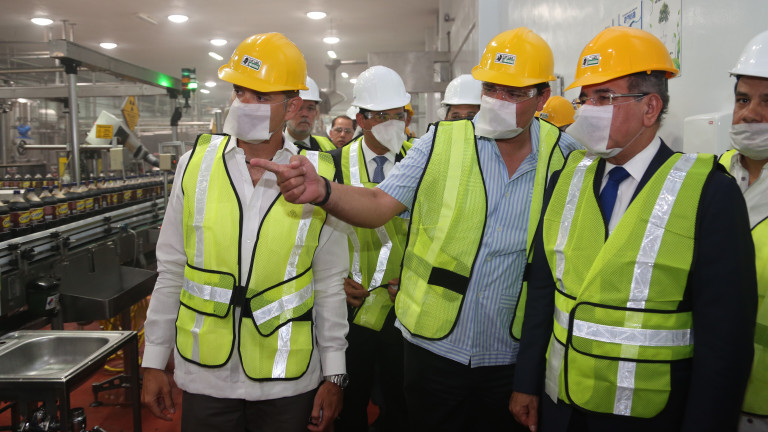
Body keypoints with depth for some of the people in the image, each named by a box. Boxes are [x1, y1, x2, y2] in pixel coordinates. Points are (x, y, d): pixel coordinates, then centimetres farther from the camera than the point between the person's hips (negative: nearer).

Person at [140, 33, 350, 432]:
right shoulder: (196, 164, -4)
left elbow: (329, 285, -1)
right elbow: (171, 272, 3)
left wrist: (334, 374, 1)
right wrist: (154, 361, 5)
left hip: (288, 379, -1)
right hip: (204, 374, 1)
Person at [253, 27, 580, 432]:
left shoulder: (562, 153, -1)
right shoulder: (442, 142, -6)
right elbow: (377, 205, -12)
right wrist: (322, 190, -30)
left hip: (513, 356, 2)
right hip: (435, 343, -1)